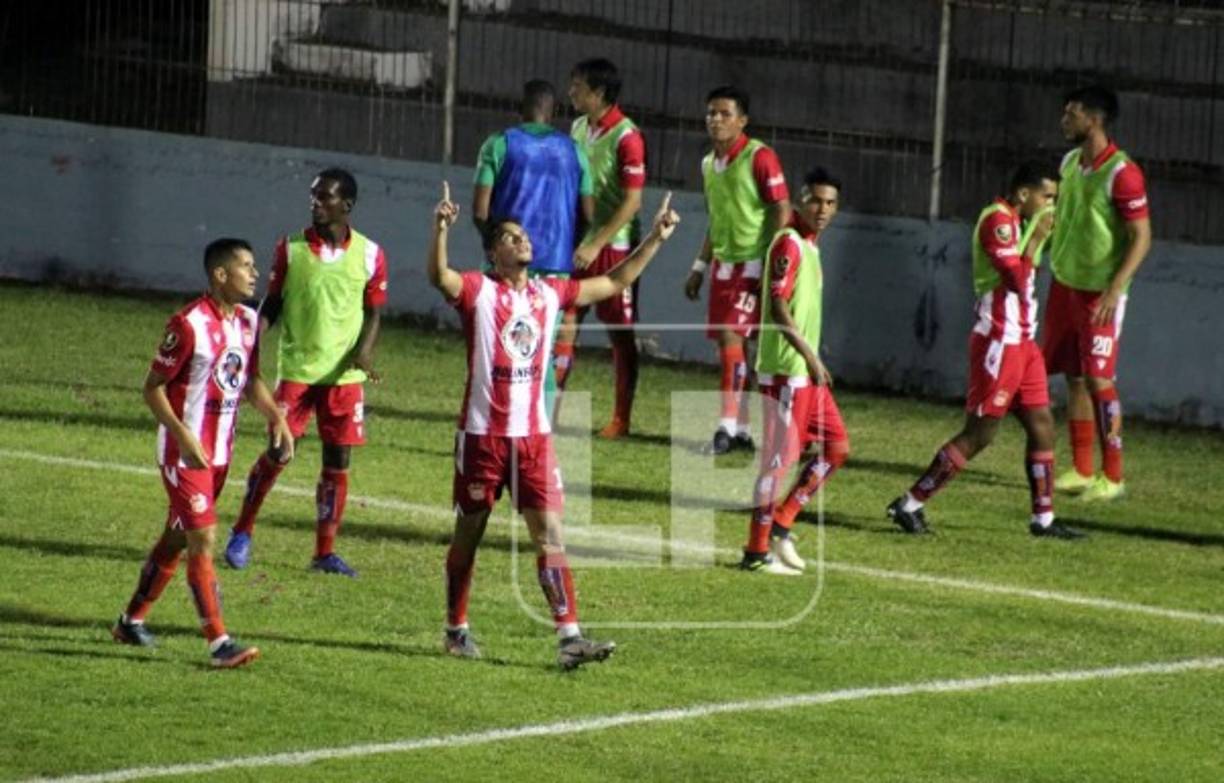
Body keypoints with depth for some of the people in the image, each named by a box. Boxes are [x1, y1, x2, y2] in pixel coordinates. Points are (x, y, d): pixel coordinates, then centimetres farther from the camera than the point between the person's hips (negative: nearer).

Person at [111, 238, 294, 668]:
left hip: (219, 451, 8)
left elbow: (251, 380, 19)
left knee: (177, 537, 17)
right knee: (203, 539, -12)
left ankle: (132, 620, 31)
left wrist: (277, 418, 3)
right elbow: (153, 387, -15)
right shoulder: (190, 324, -18)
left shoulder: (248, 321, 6)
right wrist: (183, 437, -25)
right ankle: (219, 643, -14)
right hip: (185, 452, -8)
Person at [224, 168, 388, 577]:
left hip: (345, 374, 1)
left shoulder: (369, 254, 0)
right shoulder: (290, 248, 0)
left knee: (338, 460, 2)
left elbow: (373, 311, 7)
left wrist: (364, 349, -11)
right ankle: (242, 531, 16)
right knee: (277, 453, -3)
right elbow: (272, 304, 6)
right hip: (296, 369, -1)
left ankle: (325, 551, 9)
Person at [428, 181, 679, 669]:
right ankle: (456, 629, 24)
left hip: (534, 436, 4)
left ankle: (570, 637, -11)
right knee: (468, 534, 8)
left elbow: (614, 283, 22)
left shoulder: (549, 294, 10)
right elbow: (439, 277, -27)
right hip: (483, 434, -4)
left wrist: (656, 239, 18)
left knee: (550, 534, -6)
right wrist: (441, 229, -45)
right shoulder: (477, 291, -6)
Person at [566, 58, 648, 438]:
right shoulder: (578, 129, 9)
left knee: (621, 333, 1)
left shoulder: (626, 137, -14)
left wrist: (595, 245, -18)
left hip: (614, 247, -7)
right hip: (578, 245, 7)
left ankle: (621, 419, 7)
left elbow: (632, 201, -16)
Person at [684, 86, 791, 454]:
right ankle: (741, 429, 12)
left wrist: (766, 265, -19)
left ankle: (728, 426, -15)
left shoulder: (760, 158, -11)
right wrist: (700, 267, 20)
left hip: (751, 266, -8)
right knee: (729, 341, 7)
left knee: (732, 337, -15)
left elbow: (782, 210, -14)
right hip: (723, 265, 8)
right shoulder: (708, 164, 13)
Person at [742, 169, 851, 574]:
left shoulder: (810, 245, 15)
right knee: (780, 457, -5)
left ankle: (780, 525, 16)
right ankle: (757, 551, 1)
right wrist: (811, 357, -18)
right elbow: (778, 308, -19)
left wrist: (814, 361, 17)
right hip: (786, 370, -10)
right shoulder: (789, 244, -13)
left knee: (836, 446, 11)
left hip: (808, 372, 10)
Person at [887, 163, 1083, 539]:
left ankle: (1043, 518, 13)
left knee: (1042, 425, 8)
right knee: (980, 433, -7)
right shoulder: (997, 220, -15)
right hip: (999, 342, -10)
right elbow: (1016, 280, -23)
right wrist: (1036, 239, -15)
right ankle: (910, 504, -2)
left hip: (1021, 342, 10)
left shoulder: (1013, 222, 16)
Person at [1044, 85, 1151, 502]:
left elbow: (1142, 238, -17)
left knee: (1098, 380, -7)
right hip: (1064, 284, 8)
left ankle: (1113, 478, -1)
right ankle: (1081, 471, 15)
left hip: (1100, 292, -8)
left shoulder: (1122, 174, -17)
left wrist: (1114, 289, -24)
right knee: (1074, 378, 9)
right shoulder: (1069, 163, 7)